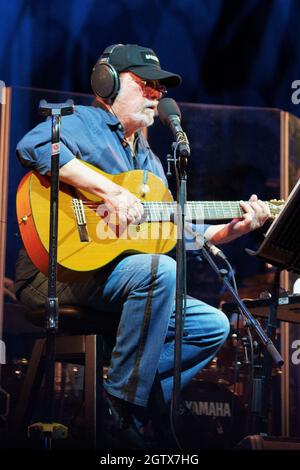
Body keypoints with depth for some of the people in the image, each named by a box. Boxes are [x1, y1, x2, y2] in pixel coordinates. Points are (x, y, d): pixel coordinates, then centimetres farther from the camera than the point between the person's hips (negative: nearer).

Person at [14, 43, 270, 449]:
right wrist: (112, 192, -29)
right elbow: (34, 145, -26)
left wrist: (232, 229, 7)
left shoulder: (149, 161, 23)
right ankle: (123, 401, -22)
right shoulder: (83, 122, -2)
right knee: (160, 270, -33)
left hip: (133, 287, 9)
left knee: (213, 325, 1)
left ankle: (130, 402, -5)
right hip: (61, 270, -9)